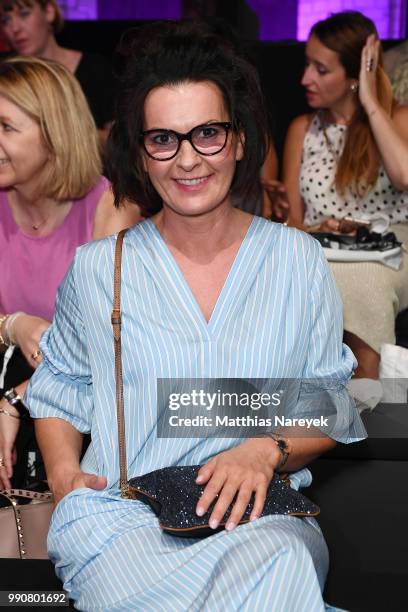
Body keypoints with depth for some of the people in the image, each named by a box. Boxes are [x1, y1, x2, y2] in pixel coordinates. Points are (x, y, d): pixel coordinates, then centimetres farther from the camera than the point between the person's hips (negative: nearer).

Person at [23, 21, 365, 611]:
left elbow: (333, 407, 10)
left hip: (263, 517, 1)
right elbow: (59, 391, 19)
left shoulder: (298, 259, 7)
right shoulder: (97, 269, 7)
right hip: (120, 514, 0)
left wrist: (266, 451, -10)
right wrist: (64, 474, -1)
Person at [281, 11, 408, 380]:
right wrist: (314, 232, -11)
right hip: (318, 257, 3)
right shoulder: (302, 128, 16)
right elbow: (291, 218, 13)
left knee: (354, 275, -38)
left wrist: (371, 104, -7)